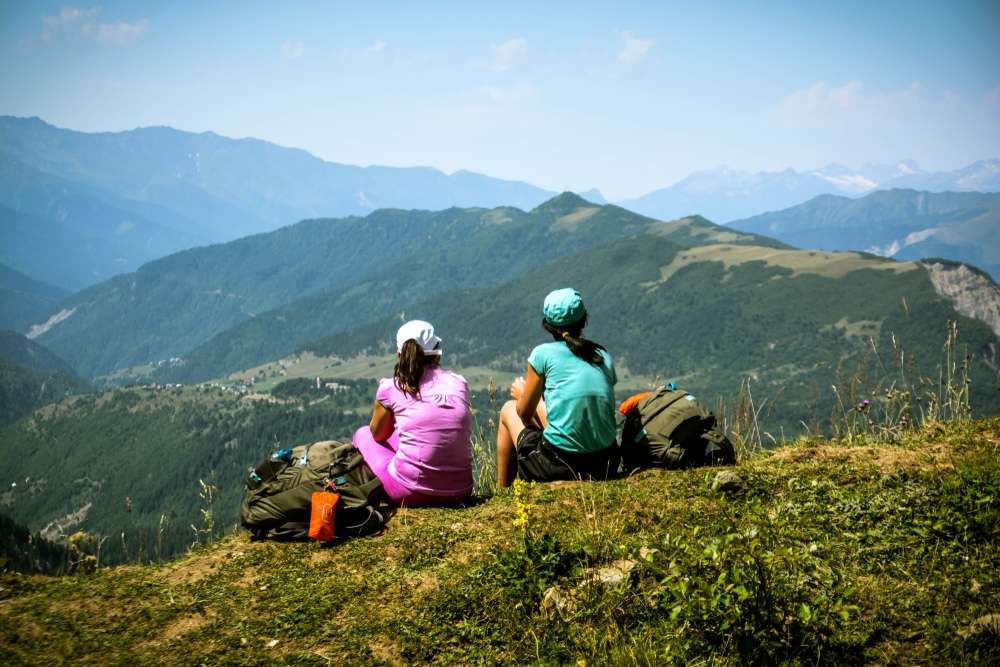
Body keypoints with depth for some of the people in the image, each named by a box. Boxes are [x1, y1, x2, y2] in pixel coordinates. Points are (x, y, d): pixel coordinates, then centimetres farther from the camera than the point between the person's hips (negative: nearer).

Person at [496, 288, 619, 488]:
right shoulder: (605, 357, 8)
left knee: (508, 409, 24)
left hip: (558, 467, -5)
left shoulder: (543, 353, -5)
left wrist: (521, 394, 27)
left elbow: (524, 413, 3)